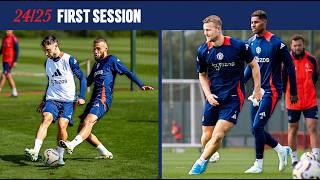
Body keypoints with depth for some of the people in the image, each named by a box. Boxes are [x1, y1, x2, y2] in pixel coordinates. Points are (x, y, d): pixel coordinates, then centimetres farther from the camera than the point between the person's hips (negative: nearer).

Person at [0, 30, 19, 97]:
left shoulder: (14, 39, -11)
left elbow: (17, 51, -13)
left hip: (9, 61, -9)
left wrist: (15, 61, -17)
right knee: (8, 75, 10)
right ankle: (14, 92, 15)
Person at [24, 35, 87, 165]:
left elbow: (82, 78, -1)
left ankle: (60, 156, 0)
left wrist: (81, 97, -10)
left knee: (62, 125, -18)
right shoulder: (48, 62, 12)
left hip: (68, 100, -3)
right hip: (52, 99, 3)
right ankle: (35, 152, -37)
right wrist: (44, 101, 26)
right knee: (46, 118, -22)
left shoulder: (69, 60, -6)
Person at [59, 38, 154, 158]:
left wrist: (141, 85, -13)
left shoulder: (111, 60, 3)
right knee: (82, 130, 4)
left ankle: (72, 145, -51)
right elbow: (88, 82, 35)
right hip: (94, 98, 9)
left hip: (103, 98, -9)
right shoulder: (96, 64, 26)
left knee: (88, 122, -29)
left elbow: (127, 72, -3)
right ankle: (105, 153, 11)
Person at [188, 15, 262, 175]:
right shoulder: (203, 51, -2)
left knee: (217, 136, -14)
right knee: (206, 137, 1)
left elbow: (254, 65, 4)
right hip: (213, 98, 4)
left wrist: (257, 89, 3)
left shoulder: (238, 46, -11)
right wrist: (208, 94, -2)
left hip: (233, 97, -3)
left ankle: (200, 163, 2)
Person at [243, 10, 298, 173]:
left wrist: (293, 92, -1)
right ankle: (282, 150, 28)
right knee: (256, 130, 7)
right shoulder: (250, 43, 6)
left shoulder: (276, 43, -13)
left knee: (257, 127, -13)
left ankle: (258, 165, -2)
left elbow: (290, 66, -5)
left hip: (271, 91, -7)